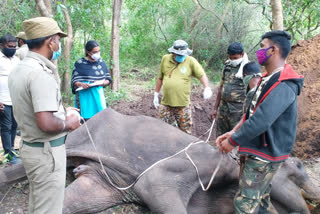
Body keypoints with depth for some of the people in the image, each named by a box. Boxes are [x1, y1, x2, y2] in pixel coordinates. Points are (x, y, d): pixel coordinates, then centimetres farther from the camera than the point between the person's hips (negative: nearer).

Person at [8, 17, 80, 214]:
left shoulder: (19, 69, 6)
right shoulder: (41, 74, -25)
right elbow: (46, 123, -32)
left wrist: (61, 115, 13)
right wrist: (68, 123, -13)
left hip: (30, 146, 10)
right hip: (47, 152, -10)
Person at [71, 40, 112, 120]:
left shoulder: (101, 62, 7)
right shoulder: (79, 64, -3)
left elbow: (108, 79, 10)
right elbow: (74, 81, -2)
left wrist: (101, 83, -11)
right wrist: (81, 84, -23)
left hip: (98, 95, 3)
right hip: (85, 96, -3)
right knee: (86, 119, -7)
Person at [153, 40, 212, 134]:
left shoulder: (191, 61, -5)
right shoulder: (165, 59, 3)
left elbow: (202, 74, -11)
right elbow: (160, 78, 13)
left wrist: (207, 88, -30)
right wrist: (156, 95, 15)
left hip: (183, 105, -2)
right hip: (166, 103, 2)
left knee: (185, 132, 8)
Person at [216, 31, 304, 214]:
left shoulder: (283, 86, -25)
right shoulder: (269, 80, 9)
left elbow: (259, 122, -31)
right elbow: (253, 112, 11)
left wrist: (232, 142, -18)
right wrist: (232, 133, 1)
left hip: (265, 156, -9)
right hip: (259, 151, 9)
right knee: (261, 196, 23)